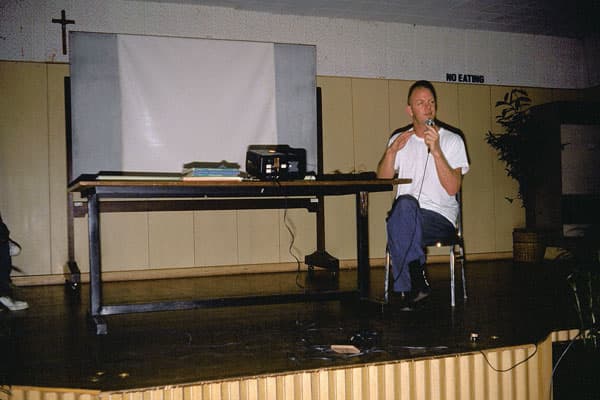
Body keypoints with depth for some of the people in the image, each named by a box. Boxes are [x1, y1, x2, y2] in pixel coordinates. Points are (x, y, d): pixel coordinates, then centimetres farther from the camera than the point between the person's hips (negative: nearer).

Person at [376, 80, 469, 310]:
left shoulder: (452, 140, 5)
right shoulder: (399, 139, 17)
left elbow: (452, 188, -9)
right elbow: (382, 181, 4)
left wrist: (436, 151, -18)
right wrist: (392, 151, -11)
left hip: (441, 219, -2)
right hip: (405, 217, 2)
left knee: (398, 223, -34)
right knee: (405, 203, -35)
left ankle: (404, 289, -21)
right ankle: (418, 277, -28)